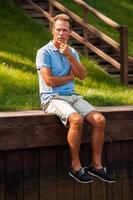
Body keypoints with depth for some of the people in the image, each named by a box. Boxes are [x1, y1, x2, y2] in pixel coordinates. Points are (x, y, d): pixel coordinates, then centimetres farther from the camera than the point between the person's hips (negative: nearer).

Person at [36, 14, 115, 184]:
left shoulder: (72, 52, 16)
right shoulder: (44, 52, -3)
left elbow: (82, 75, 1)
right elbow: (49, 80, -14)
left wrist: (69, 56, -11)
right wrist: (70, 77, 1)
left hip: (72, 96, 6)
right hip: (52, 98, -6)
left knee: (99, 119, -16)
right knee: (77, 120, -33)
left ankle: (96, 165, -7)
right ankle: (75, 167, -21)